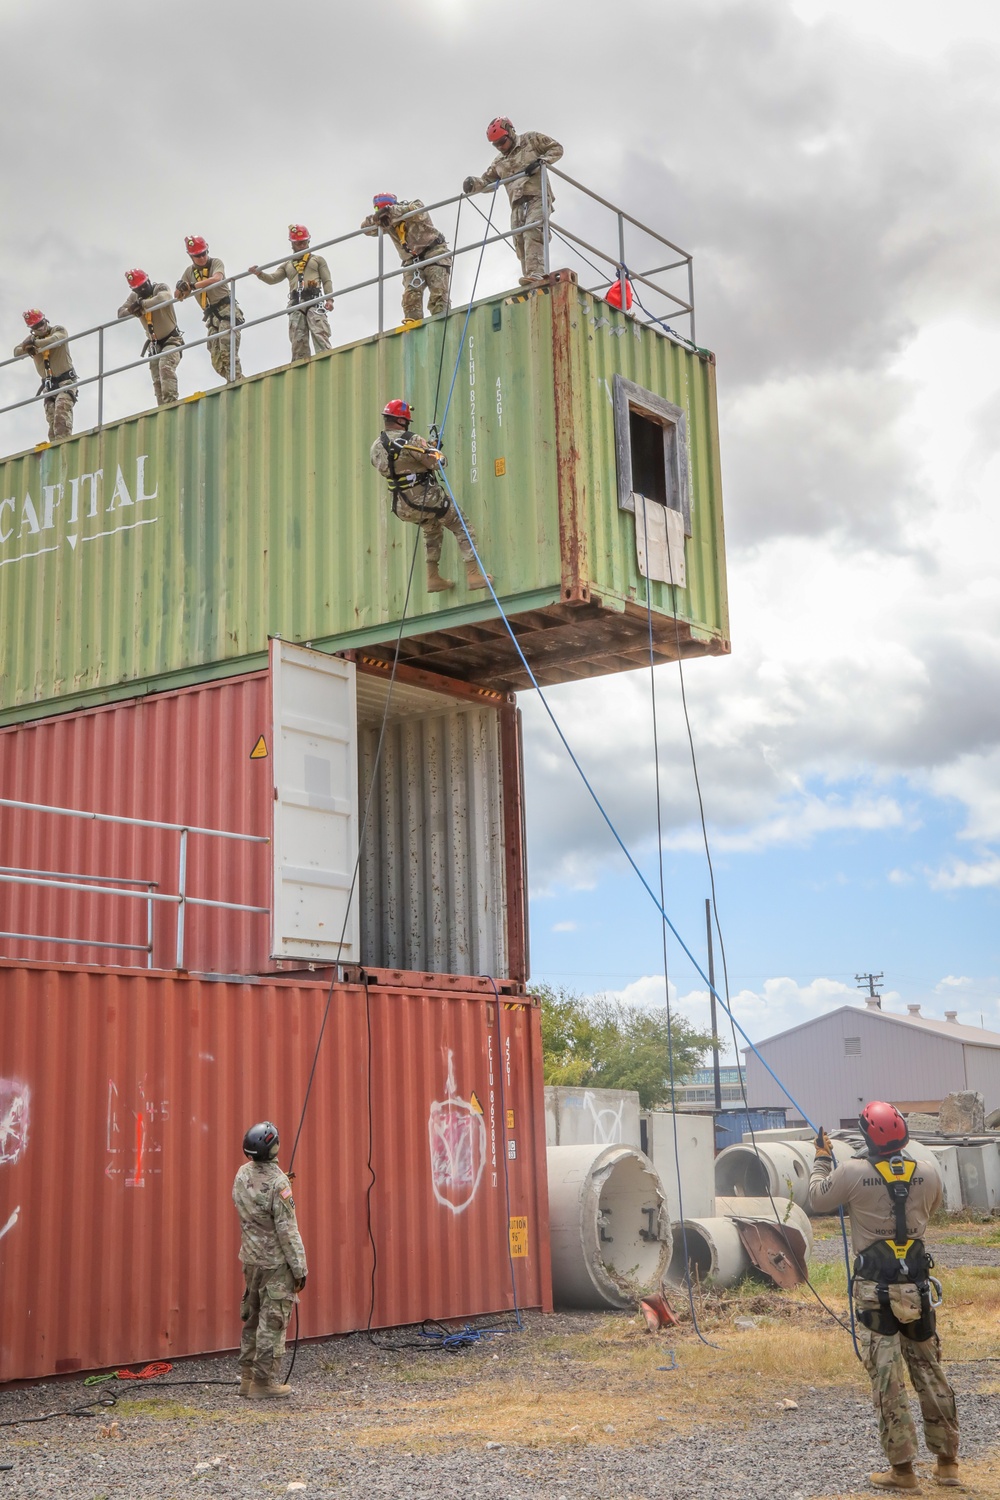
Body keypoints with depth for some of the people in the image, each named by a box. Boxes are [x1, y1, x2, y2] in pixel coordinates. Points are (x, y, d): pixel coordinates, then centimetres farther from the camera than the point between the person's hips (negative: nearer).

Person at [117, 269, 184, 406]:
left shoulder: (160, 287, -12)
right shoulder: (134, 296, 4)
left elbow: (164, 298, -35)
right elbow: (121, 313, -3)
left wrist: (142, 304, -33)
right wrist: (133, 310, -25)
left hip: (171, 340, -6)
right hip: (155, 344, 6)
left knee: (165, 367, -29)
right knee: (157, 381, 0)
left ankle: (170, 401, -37)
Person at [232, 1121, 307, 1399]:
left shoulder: (242, 1175, 2)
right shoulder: (277, 1183, -20)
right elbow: (287, 1230, -19)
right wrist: (299, 1268, -12)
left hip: (250, 1258, 7)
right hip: (276, 1262, -7)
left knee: (252, 1318, 16)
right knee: (272, 1322, 0)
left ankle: (247, 1376, 23)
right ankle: (264, 1381, 4)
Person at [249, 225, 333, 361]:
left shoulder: (317, 260, 21)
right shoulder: (287, 265, 28)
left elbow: (327, 281, 11)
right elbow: (272, 279, 14)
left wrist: (329, 299, -6)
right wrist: (260, 274, -7)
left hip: (314, 301, -3)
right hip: (296, 305, 3)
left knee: (320, 335, -20)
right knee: (298, 341, -4)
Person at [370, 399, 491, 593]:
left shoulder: (376, 447, 2)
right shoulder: (411, 440, -18)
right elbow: (438, 462, -16)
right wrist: (437, 451, 8)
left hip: (403, 508, 7)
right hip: (426, 499, -7)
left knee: (432, 531, 32)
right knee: (462, 528, 7)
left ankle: (433, 578, 28)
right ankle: (473, 574, -1)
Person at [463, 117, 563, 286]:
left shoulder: (531, 139, 11)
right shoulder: (499, 162, 25)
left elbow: (556, 148, 10)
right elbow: (487, 180, 25)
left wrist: (541, 161, -8)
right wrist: (473, 183, 3)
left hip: (537, 197, -6)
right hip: (518, 203, 6)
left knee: (532, 233, -27)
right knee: (520, 241, -6)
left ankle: (536, 274, -41)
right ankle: (530, 284, -8)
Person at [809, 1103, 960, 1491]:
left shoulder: (852, 1173, -13)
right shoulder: (928, 1172, -4)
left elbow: (817, 1200, 2)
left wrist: (822, 1160, 16)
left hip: (874, 1288, -3)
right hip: (917, 1285, 3)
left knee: (887, 1378, 2)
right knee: (930, 1372, 14)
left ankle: (902, 1469, 4)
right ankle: (947, 1461, 22)